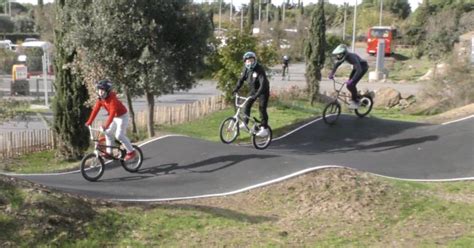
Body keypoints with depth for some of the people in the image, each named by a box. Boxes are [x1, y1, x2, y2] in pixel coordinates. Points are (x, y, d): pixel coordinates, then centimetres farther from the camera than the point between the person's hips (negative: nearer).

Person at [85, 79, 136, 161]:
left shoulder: (112, 99, -31)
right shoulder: (100, 99, -7)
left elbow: (112, 113, -38)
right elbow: (95, 110, -8)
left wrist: (106, 126, -45)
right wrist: (89, 122, -14)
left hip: (122, 117, -8)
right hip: (115, 117, 8)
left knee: (119, 135, -14)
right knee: (108, 133, 3)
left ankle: (131, 152, -3)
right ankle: (109, 153, 10)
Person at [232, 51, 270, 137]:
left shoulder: (259, 69, -29)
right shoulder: (246, 69, -10)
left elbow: (263, 84, -37)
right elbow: (241, 79, 2)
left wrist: (257, 94, -46)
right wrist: (236, 89, -10)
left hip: (263, 90, -6)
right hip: (253, 89, 6)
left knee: (262, 108, -12)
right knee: (247, 105, 2)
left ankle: (264, 128, -8)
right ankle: (245, 123, 19)